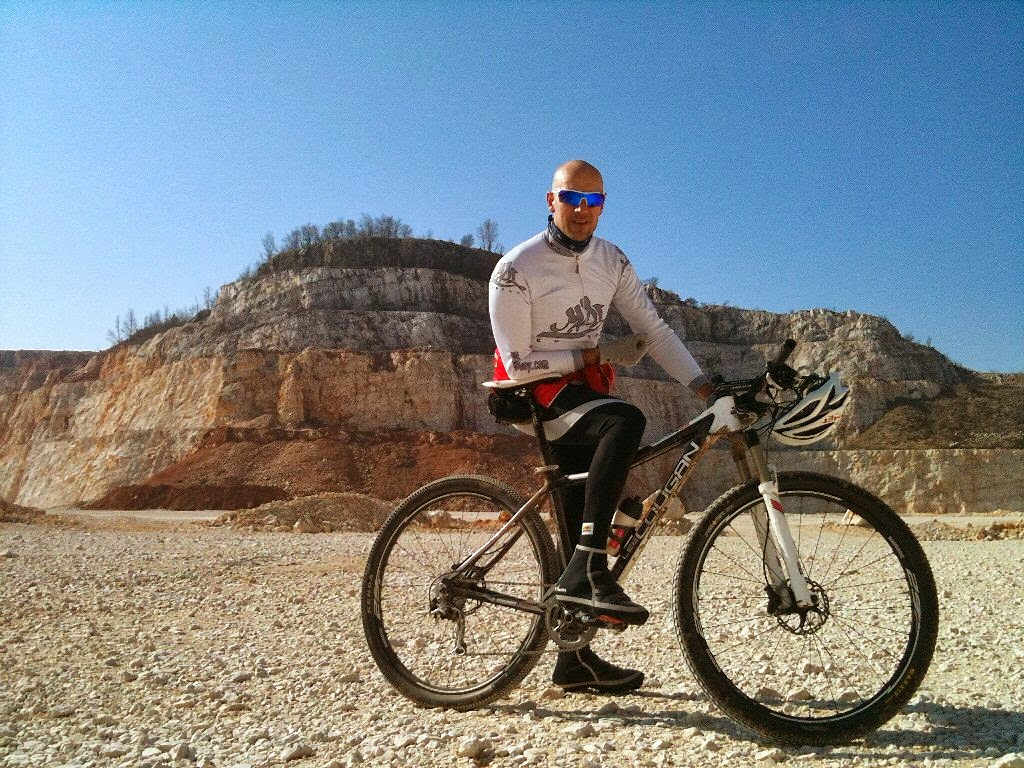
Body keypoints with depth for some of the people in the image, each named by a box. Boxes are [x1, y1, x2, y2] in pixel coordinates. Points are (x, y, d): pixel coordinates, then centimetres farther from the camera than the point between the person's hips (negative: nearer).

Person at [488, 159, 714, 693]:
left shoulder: (612, 261, 3)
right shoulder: (517, 268, -14)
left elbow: (654, 330, -1)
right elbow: (518, 363, -15)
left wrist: (704, 385, -12)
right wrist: (596, 354, -16)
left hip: (585, 387, 6)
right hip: (538, 391, -6)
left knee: (582, 524, 6)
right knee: (626, 421, -35)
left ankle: (575, 659, 18)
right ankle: (587, 570, -32)